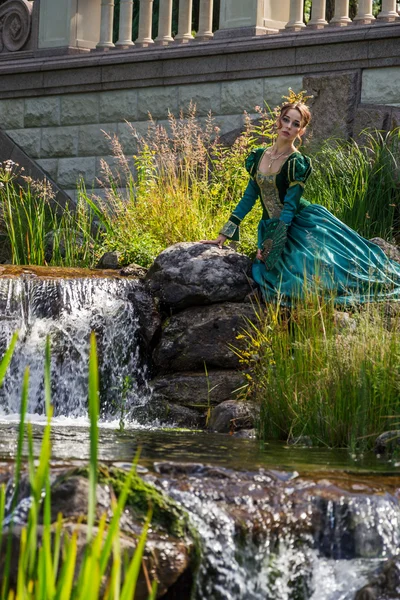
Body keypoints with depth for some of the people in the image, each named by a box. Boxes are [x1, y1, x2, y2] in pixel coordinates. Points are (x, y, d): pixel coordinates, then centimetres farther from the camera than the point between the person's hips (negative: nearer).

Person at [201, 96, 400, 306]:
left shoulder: (298, 163, -10)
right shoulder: (258, 156, 4)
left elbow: (290, 207, -13)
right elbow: (249, 197, 9)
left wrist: (268, 245, -18)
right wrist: (223, 237, 5)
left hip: (300, 224, -3)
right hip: (271, 226, 3)